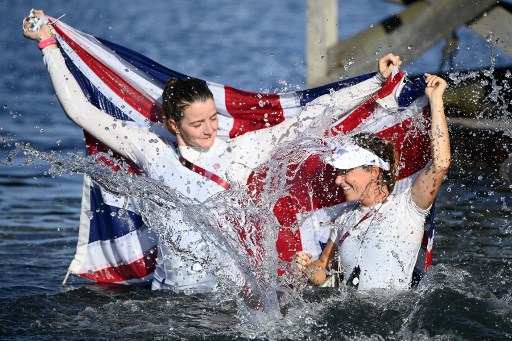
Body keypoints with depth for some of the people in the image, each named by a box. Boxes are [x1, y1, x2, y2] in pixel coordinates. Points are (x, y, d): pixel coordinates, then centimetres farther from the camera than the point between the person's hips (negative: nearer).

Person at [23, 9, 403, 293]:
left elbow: (311, 115, 4)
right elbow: (80, 109, 7)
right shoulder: (154, 152, 2)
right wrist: (49, 45, 10)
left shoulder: (241, 150, 2)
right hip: (170, 293, 0)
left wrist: (378, 81, 4)